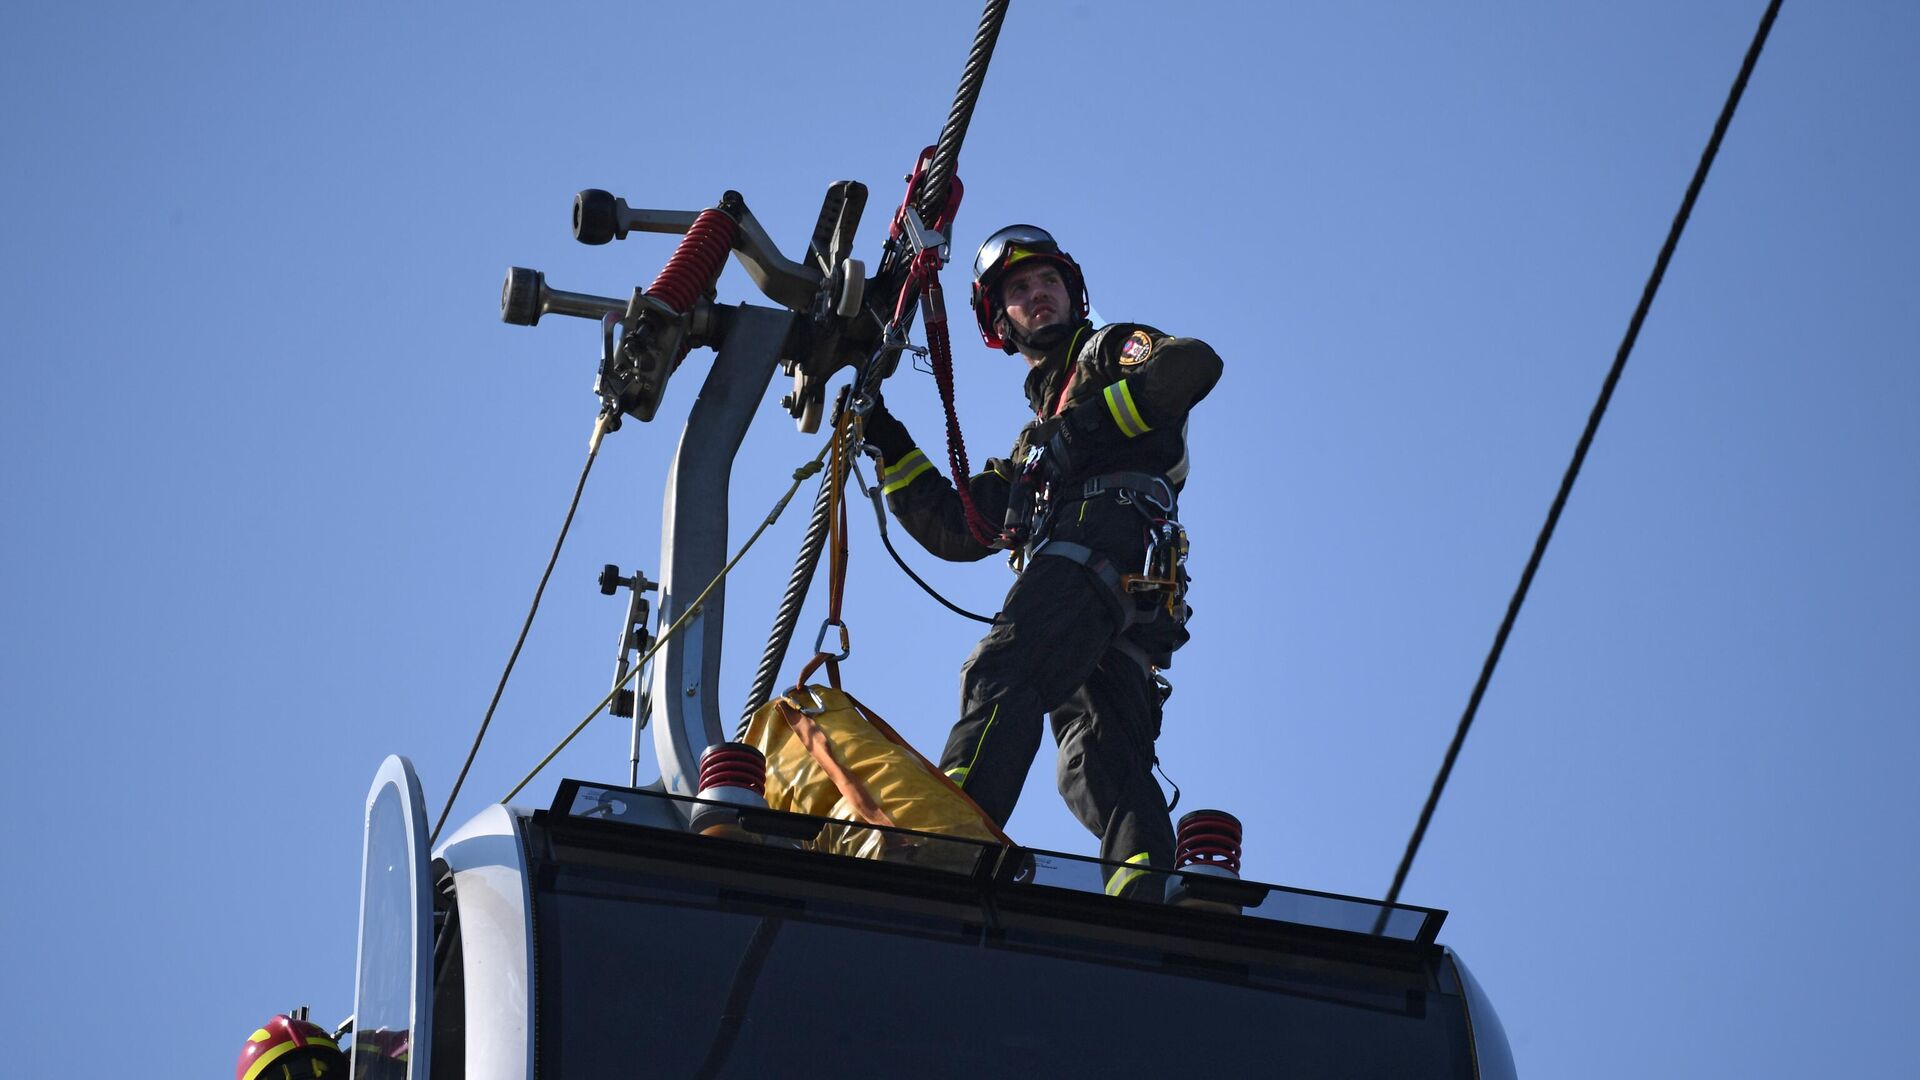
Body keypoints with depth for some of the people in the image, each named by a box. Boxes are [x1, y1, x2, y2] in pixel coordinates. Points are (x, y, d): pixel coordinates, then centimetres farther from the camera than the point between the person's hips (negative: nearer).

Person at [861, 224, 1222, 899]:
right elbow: (952, 531, 35)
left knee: (1001, 677, -29)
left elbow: (1194, 363, 1)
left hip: (1105, 533, -7)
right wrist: (888, 445, 28)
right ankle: (1148, 884, -37)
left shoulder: (1110, 350, 25)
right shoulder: (1035, 443, 44)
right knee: (1100, 762, -16)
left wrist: (1086, 422, -3)